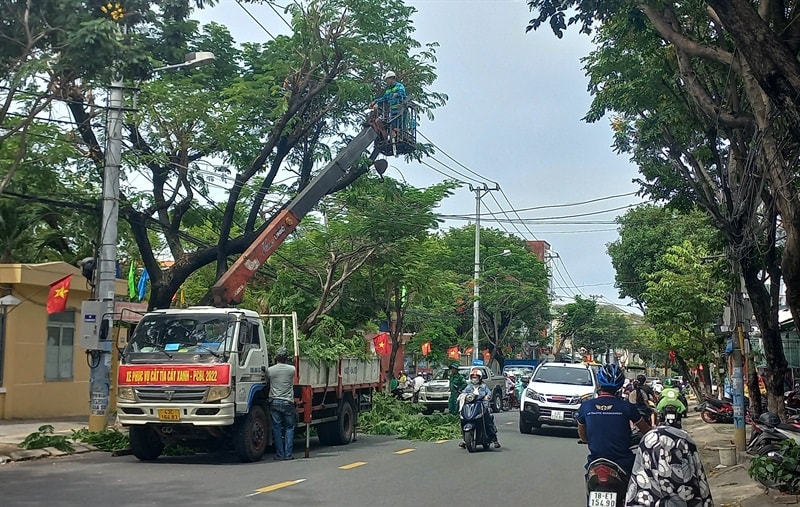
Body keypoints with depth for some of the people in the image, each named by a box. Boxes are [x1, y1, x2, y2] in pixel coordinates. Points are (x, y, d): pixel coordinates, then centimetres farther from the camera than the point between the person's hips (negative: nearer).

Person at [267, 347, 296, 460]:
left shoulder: (270, 370, -2)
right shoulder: (292, 369, 1)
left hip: (274, 402, 0)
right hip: (288, 402, 0)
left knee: (277, 428, 4)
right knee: (289, 428, 8)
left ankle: (279, 454, 4)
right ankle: (288, 454, 4)